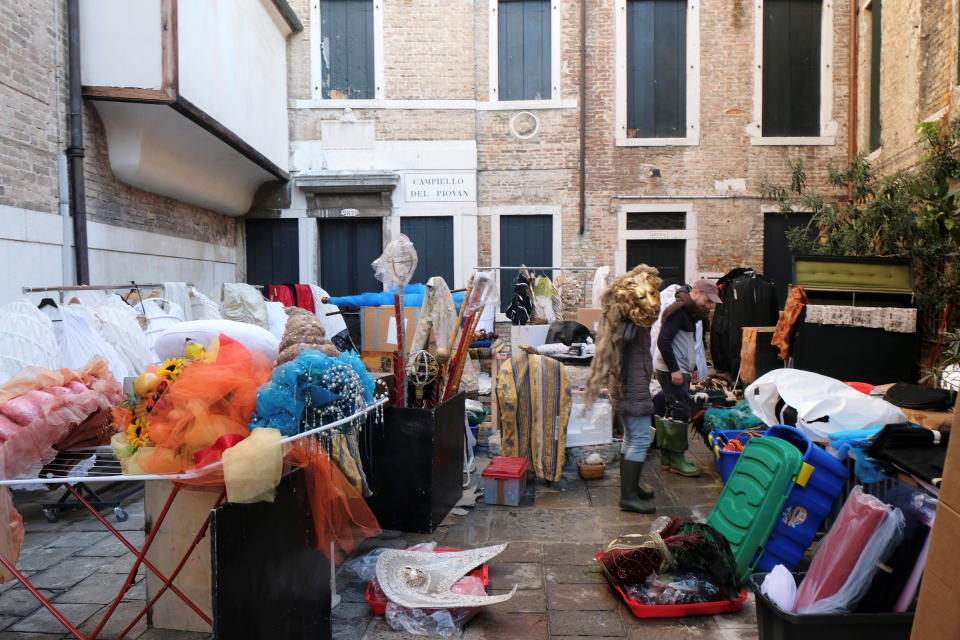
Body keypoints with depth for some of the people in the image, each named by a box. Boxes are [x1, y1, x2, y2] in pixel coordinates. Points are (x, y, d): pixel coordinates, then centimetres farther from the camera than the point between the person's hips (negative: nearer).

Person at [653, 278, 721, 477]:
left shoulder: (690, 312, 18)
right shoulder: (678, 311, -14)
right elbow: (663, 341, -21)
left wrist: (693, 367, 22)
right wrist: (674, 369, -21)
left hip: (680, 370, 10)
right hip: (671, 371, -10)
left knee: (672, 412, 12)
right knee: (680, 412, -8)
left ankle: (666, 456, 19)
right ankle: (676, 459, -1)